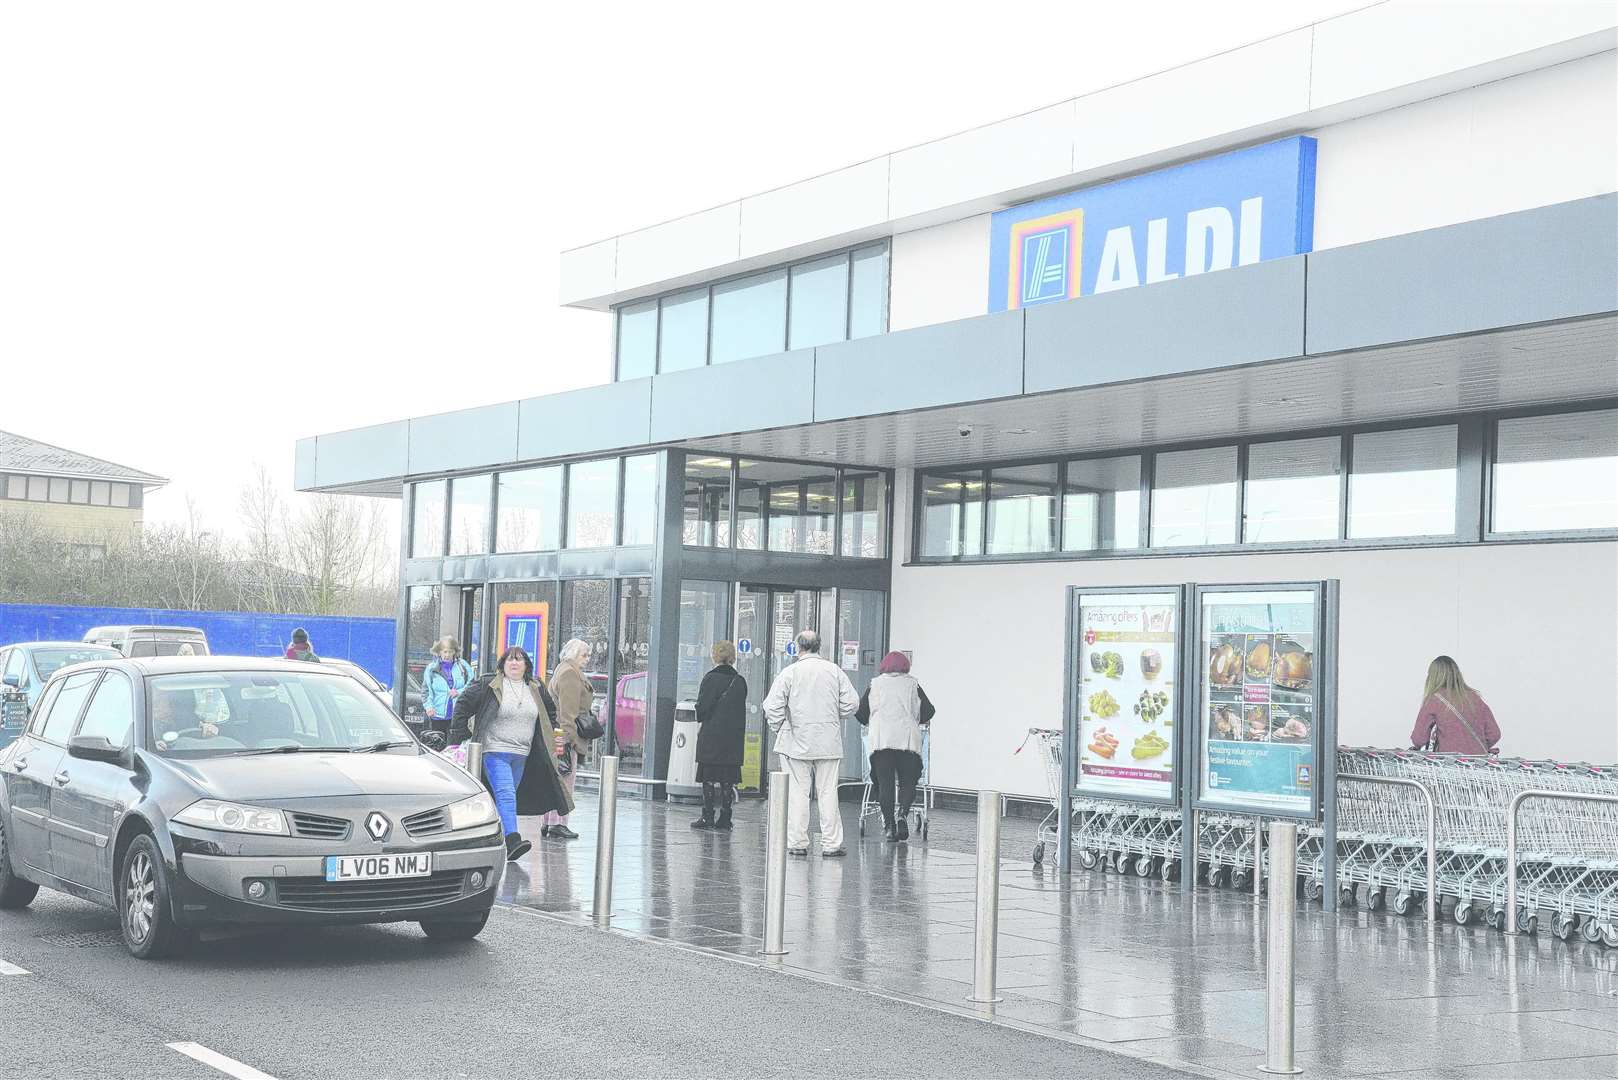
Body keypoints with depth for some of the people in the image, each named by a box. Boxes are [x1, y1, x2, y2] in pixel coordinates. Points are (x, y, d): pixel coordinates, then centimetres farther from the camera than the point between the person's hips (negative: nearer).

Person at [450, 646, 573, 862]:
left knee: (507, 797, 10)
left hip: (521, 755, 6)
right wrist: (458, 733, -3)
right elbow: (463, 703, 0)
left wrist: (542, 737, 20)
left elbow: (550, 710, 25)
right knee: (505, 795, -19)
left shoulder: (536, 688, 10)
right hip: (495, 752, -6)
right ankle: (512, 841, -30)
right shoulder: (489, 684, -5)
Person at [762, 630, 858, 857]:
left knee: (798, 793, 4)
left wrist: (778, 730, 7)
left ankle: (797, 843, 5)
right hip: (829, 743, 2)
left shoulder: (790, 672, -5)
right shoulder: (835, 671, 2)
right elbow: (851, 703, 0)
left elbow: (772, 707, -9)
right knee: (828, 793, 6)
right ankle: (831, 844, 7)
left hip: (796, 743, -2)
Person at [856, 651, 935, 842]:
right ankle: (903, 814, -17)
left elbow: (860, 712, 16)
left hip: (881, 739, 0)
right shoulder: (912, 684, 15)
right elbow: (928, 711, 14)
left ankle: (888, 825, 0)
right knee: (908, 782, 6)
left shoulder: (875, 684, 15)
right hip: (908, 739, 0)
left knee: (884, 783, 4)